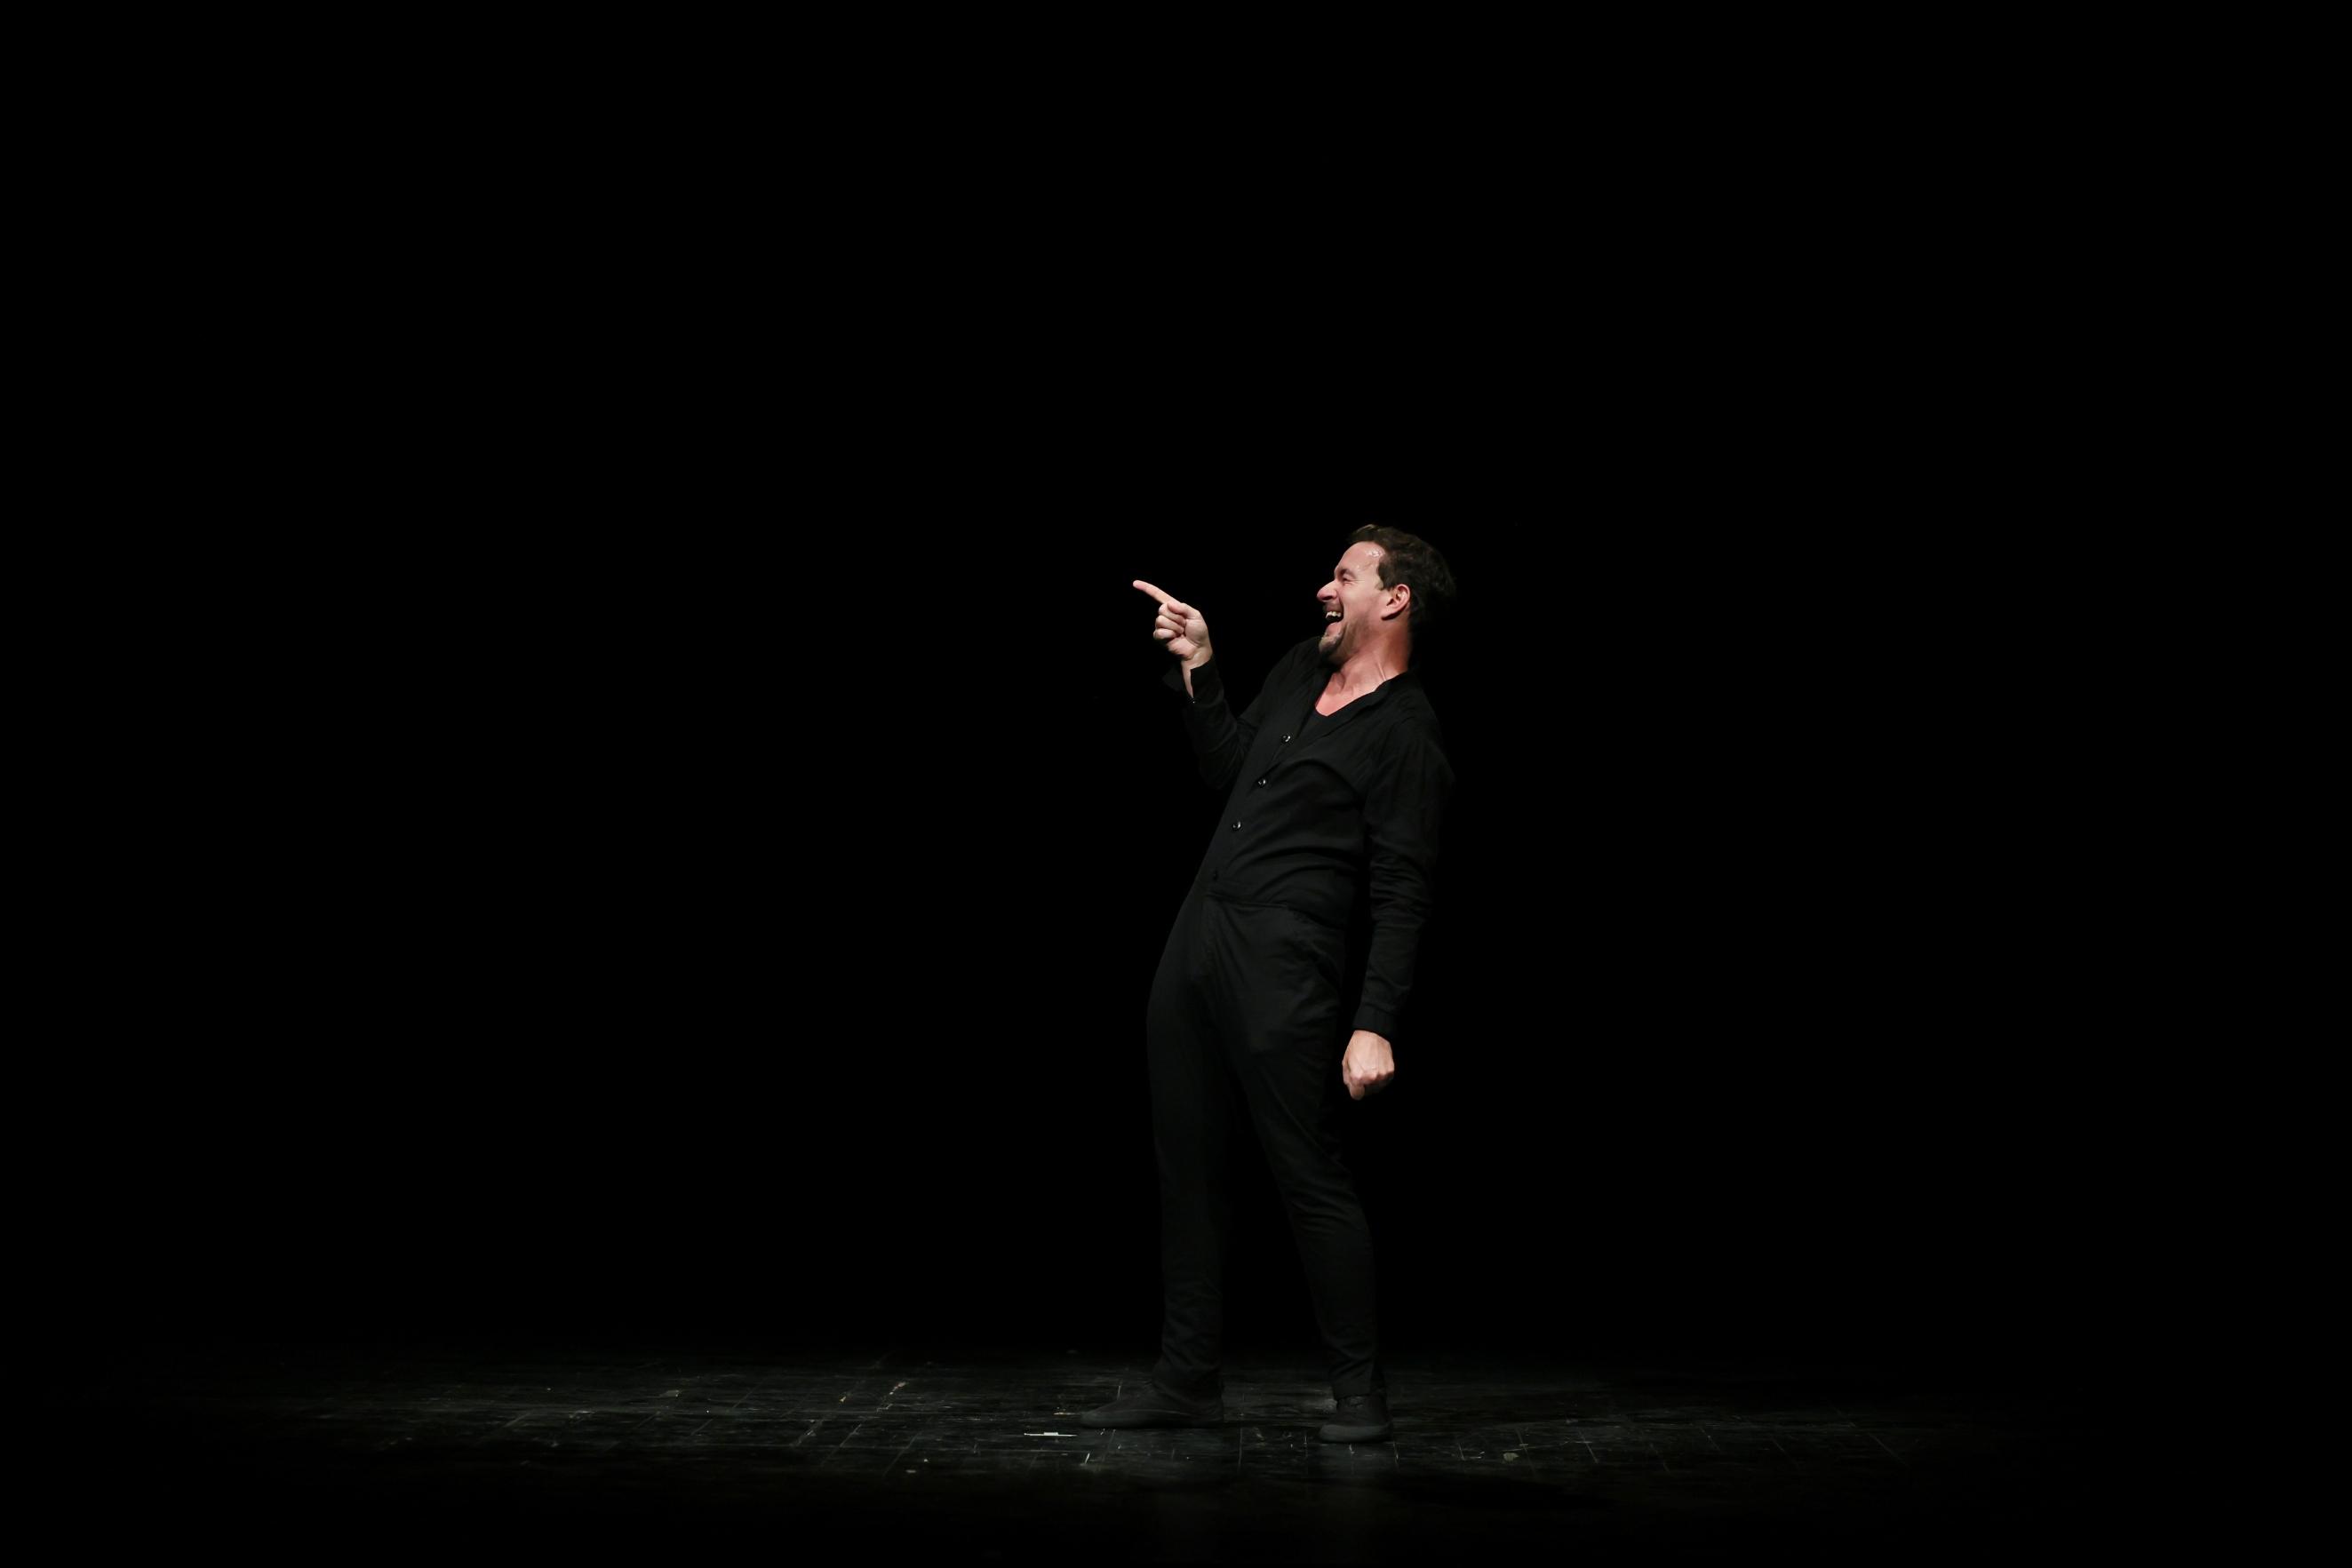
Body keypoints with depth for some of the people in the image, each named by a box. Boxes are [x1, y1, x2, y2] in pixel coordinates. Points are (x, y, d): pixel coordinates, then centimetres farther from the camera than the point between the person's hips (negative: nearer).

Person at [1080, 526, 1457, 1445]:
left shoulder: (1405, 734, -9)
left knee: (1308, 1172, -5)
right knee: (1187, 1164, 11)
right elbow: (1227, 772, 25)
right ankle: (1187, 1380, 21)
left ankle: (1360, 1392, 8)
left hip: (1283, 963, -9)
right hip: (1197, 937, 9)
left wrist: (1376, 1024, -21)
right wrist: (1198, 669, 16)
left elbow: (1401, 897, -14)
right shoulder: (1299, 671, 15)